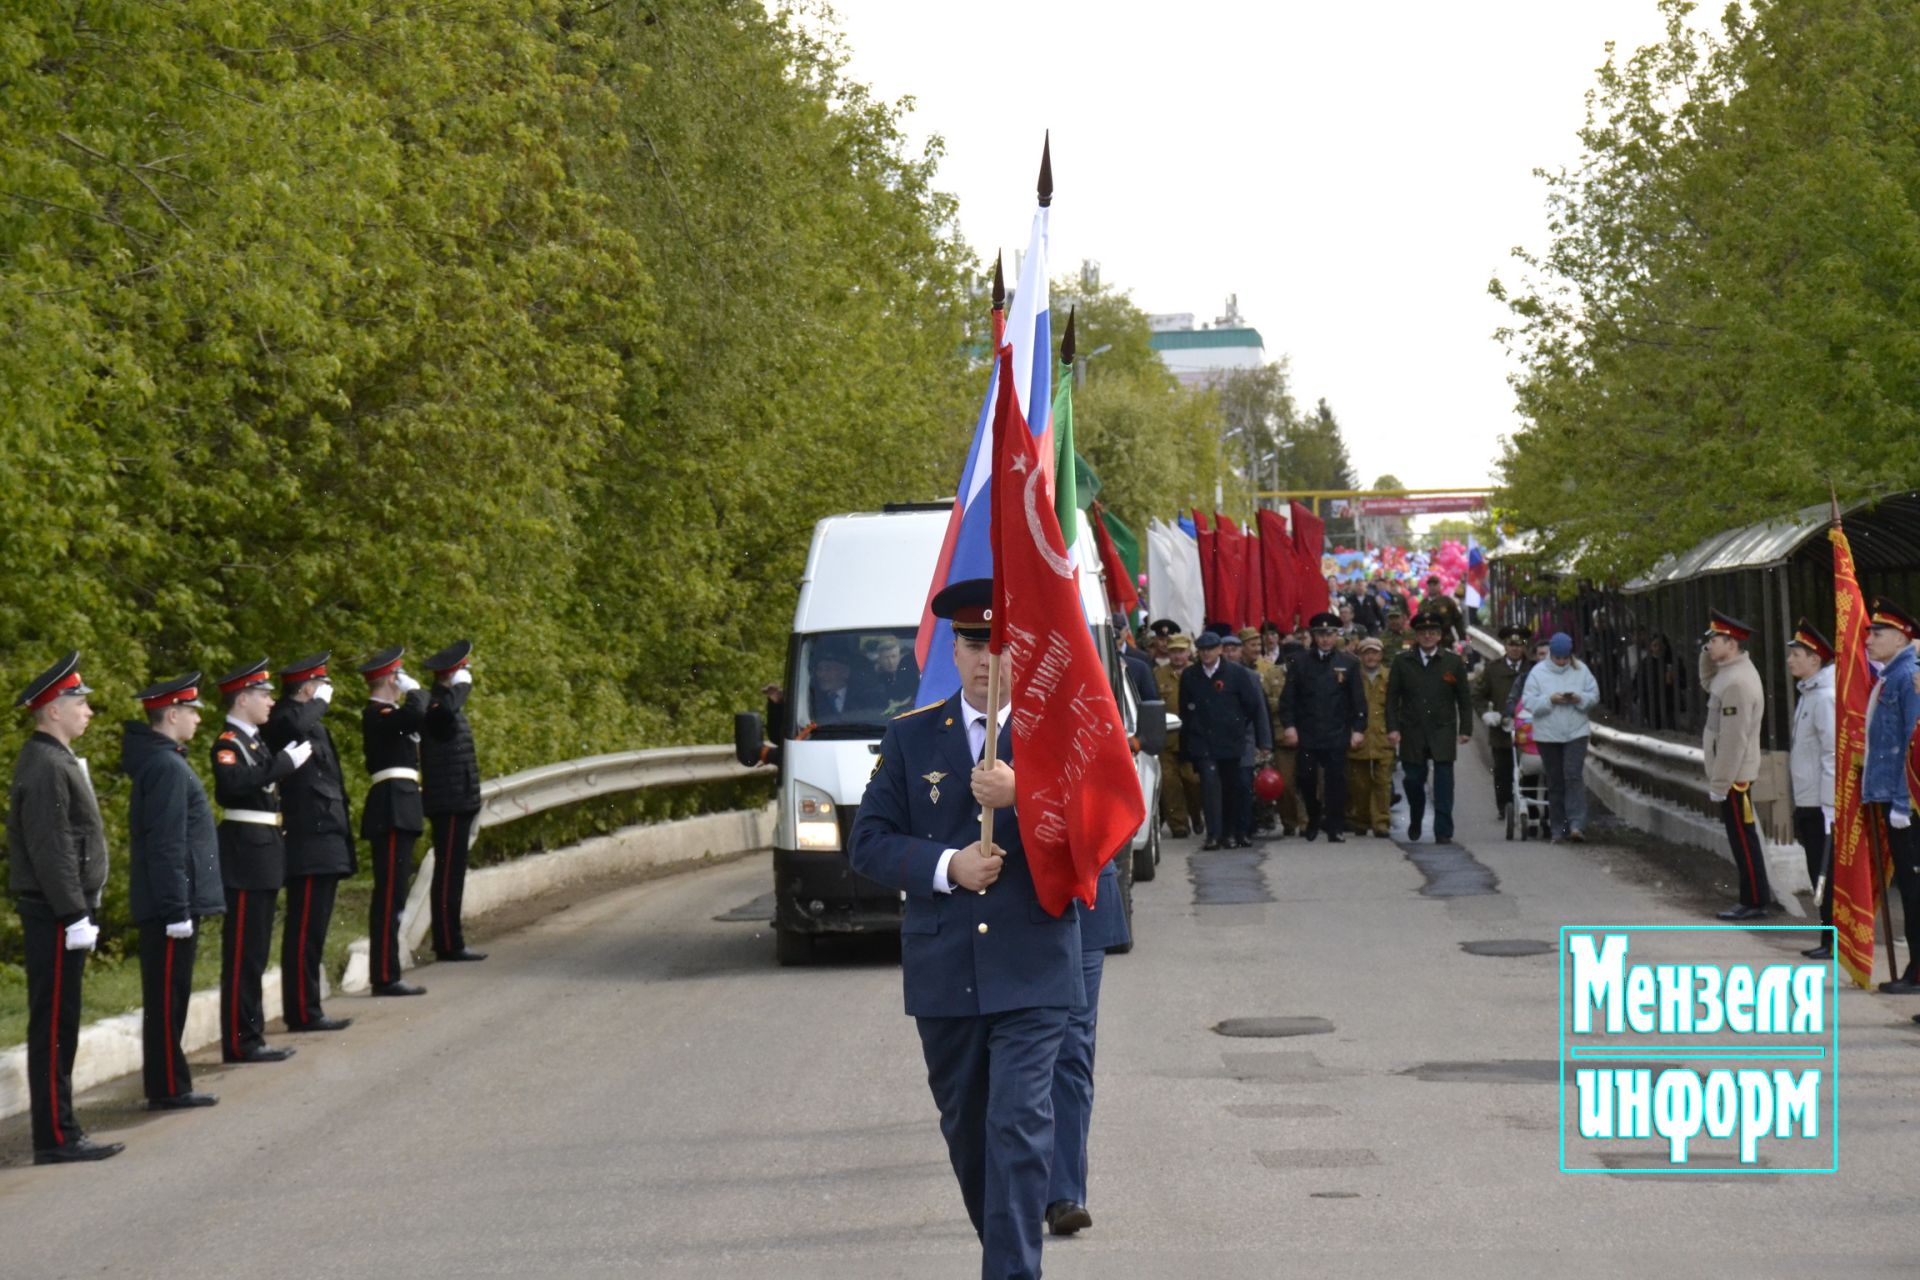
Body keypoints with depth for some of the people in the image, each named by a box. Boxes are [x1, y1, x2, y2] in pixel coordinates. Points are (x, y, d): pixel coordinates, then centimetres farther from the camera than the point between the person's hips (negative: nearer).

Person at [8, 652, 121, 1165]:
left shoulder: (57, 760, 16)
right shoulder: (44, 767, -16)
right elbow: (49, 849, -22)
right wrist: (74, 914, -22)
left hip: (59, 913, 10)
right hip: (54, 915, -10)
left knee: (58, 1026, 12)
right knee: (53, 1026, -6)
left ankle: (58, 1132, 17)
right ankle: (56, 1137, -3)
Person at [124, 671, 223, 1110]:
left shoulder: (159, 759, 15)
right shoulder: (167, 767, -17)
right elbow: (166, 846, -22)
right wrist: (177, 909, -22)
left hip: (164, 904, 10)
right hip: (170, 902, -10)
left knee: (168, 996, 13)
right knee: (167, 996, -4)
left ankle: (168, 1084, 19)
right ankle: (168, 1088, 1)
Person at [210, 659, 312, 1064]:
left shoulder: (255, 740, 17)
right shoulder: (228, 743, -12)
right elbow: (234, 782, -31)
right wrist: (285, 763, -27)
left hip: (263, 855, 10)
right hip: (246, 855, -10)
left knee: (255, 953, 13)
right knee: (243, 952, -6)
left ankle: (251, 1035, 18)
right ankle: (240, 1042, -3)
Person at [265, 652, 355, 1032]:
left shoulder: (310, 723, 20)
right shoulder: (286, 721, -12)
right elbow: (294, 726, -38)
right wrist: (320, 702, -20)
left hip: (322, 847, 10)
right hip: (310, 847, -10)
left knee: (310, 932, 13)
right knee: (304, 932, -7)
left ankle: (306, 1010, 19)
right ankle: (303, 1012, -5)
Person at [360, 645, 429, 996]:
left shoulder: (383, 714, 21)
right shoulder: (379, 714, -12)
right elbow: (418, 714, -29)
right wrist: (414, 690, -11)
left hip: (396, 811, 11)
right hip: (393, 812, -11)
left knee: (389, 896, 12)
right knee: (390, 897, -10)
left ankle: (385, 974, 15)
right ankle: (385, 977, -10)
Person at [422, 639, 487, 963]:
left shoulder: (446, 702, 16)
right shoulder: (437, 705, -17)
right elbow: (446, 710, -41)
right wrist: (461, 685, -26)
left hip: (454, 805, 11)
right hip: (450, 804, -11)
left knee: (450, 873, 13)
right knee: (449, 873, -8)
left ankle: (448, 940, 19)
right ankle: (448, 944, -6)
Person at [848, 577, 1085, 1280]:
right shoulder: (910, 736, 7)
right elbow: (869, 843, 3)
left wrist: (1022, 795, -20)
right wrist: (946, 866, -13)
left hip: (1031, 971, -3)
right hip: (942, 976, 3)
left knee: (1019, 1126, -12)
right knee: (965, 1129, 14)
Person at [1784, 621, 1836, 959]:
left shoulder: (1825, 697, -15)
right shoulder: (1808, 696, 14)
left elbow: (1833, 753, -19)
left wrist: (1828, 805, -20)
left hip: (1822, 804, -9)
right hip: (1808, 803, 9)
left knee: (1826, 875, -4)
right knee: (1819, 874, 12)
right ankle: (1830, 938, 18)